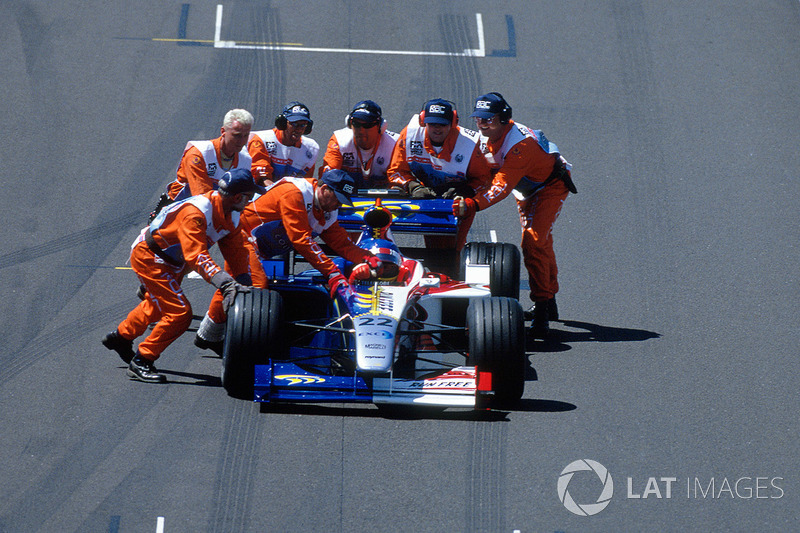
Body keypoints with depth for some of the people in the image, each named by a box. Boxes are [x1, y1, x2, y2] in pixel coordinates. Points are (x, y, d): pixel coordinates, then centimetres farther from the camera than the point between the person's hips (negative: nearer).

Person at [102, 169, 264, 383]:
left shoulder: (231, 215, -6)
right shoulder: (195, 212, -34)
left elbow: (236, 251, -3)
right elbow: (196, 256, -41)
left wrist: (244, 284, -16)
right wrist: (226, 283, -50)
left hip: (171, 262, 10)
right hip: (148, 256, -10)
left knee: (156, 305, 30)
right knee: (179, 312, -18)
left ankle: (120, 337, 54)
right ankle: (141, 362, -6)